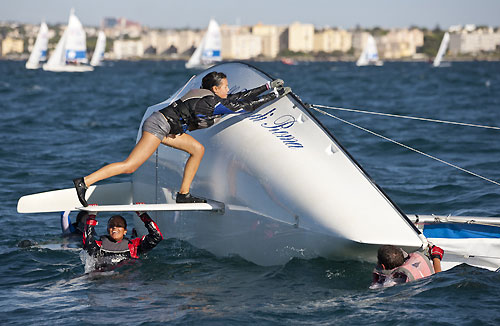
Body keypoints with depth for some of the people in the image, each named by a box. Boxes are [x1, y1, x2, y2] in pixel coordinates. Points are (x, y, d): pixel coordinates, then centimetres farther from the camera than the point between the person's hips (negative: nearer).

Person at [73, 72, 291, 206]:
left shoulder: (212, 98, 12)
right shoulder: (211, 103, -15)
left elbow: (240, 97, 21)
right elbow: (245, 107, -15)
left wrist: (268, 86, 20)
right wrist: (275, 95, -8)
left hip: (167, 127, 10)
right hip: (158, 126, -10)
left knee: (197, 149, 7)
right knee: (130, 166, -15)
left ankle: (183, 195, 8)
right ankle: (85, 182, -18)